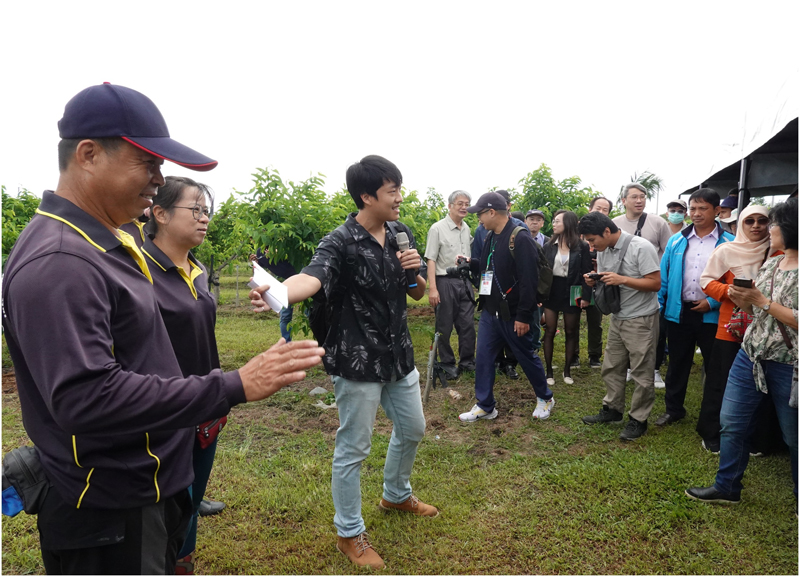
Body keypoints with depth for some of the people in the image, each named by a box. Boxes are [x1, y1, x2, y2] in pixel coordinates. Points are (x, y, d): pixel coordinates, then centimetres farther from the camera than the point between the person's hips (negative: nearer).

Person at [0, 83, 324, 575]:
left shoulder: (104, 242, 8)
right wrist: (233, 388, -32)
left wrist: (198, 413, 18)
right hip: (109, 515, -9)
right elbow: (86, 397, -31)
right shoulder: (58, 262, -24)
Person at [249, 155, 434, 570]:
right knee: (354, 448, 6)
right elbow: (311, 277, -38)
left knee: (412, 429, 22)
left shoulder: (401, 234, 3)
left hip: (398, 354, 7)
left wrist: (414, 273, -13)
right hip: (358, 361, -7)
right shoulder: (340, 243, -18)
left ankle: (396, 495, 50)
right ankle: (349, 533, 28)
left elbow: (418, 293, 10)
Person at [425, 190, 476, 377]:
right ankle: (447, 364, 17)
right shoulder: (437, 229, -9)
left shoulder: (467, 228, 11)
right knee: (444, 327, 5)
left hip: (464, 282, 6)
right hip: (445, 282, -6)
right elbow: (431, 260, -12)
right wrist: (432, 288, -18)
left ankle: (467, 361, 21)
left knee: (468, 324, 8)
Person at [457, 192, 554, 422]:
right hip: (490, 312, 8)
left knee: (527, 357, 10)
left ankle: (544, 398, 32)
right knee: (483, 358, 8)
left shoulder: (520, 238, -17)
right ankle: (485, 406, 21)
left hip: (513, 315, -7)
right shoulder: (490, 237, 10)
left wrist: (524, 316, -22)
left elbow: (528, 279, -21)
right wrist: (470, 263, 2)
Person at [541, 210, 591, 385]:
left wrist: (586, 296, -12)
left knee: (571, 333, 8)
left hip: (572, 293, -2)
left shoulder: (582, 246, -5)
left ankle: (567, 370, 21)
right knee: (549, 332, 3)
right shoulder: (549, 246, 3)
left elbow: (586, 272, -5)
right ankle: (549, 371, 12)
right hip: (551, 291, 2)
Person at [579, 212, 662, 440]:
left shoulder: (641, 247, -18)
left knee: (641, 373, 3)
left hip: (641, 320, -7)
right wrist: (595, 282, -10)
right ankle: (612, 409, 29)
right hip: (617, 318, 7)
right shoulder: (603, 251, 5)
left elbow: (656, 283, -19)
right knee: (611, 368, 14)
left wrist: (622, 279, -27)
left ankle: (638, 420, 15)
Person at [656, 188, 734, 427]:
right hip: (678, 312, 3)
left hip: (712, 315, -2)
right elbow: (663, 276, 6)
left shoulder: (729, 244, -4)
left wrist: (712, 302, -14)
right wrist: (657, 304, -1)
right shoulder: (676, 241, 4)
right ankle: (673, 409, 29)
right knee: (677, 364, 14)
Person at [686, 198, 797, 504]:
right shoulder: (770, 263, 8)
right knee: (731, 422, 11)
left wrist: (762, 300, -21)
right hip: (750, 356, 7)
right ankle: (726, 487, 26)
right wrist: (742, 299, -5)